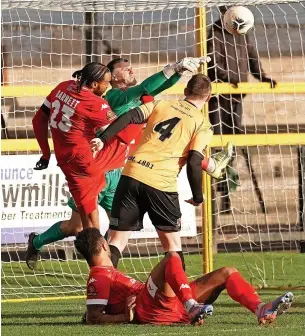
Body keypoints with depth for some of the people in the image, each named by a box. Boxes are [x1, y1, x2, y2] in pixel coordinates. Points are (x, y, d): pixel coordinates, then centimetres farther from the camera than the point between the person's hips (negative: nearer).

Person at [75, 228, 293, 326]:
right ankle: (192, 307, -45)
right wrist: (127, 317, -24)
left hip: (172, 307, 10)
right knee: (172, 258, -30)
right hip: (151, 310, -10)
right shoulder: (99, 277, -3)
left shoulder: (106, 274, 28)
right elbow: (93, 318, -14)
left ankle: (261, 310, -17)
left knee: (227, 273, 7)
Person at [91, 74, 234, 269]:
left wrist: (103, 139, 1)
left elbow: (129, 117, 3)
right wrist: (198, 197, 6)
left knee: (117, 240, 5)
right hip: (162, 184, -3)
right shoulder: (203, 125, 6)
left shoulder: (160, 106, 18)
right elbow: (194, 163, -5)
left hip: (132, 175, 3)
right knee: (173, 244, 14)